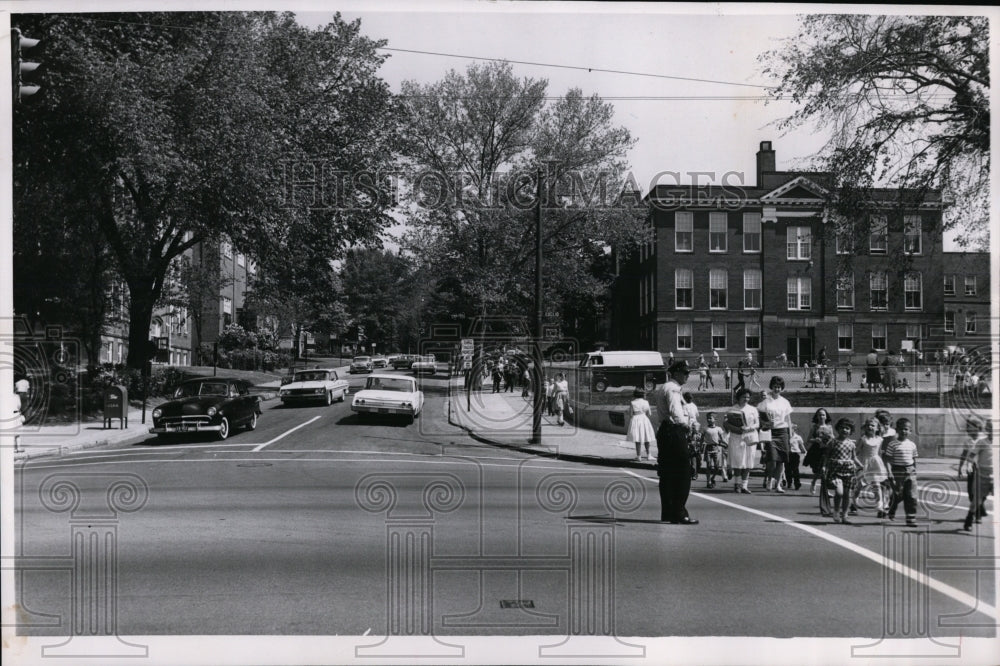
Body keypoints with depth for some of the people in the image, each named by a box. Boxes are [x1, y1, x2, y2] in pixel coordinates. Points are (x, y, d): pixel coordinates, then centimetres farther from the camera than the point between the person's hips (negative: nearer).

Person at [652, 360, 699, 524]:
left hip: (664, 431, 11)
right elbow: (675, 412, -27)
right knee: (683, 474, -6)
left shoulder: (663, 388, 18)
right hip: (675, 432, -11)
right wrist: (686, 424, -13)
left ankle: (667, 513, 18)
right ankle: (679, 514, -5)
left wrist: (685, 423, 15)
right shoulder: (672, 389, -14)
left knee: (667, 474, 13)